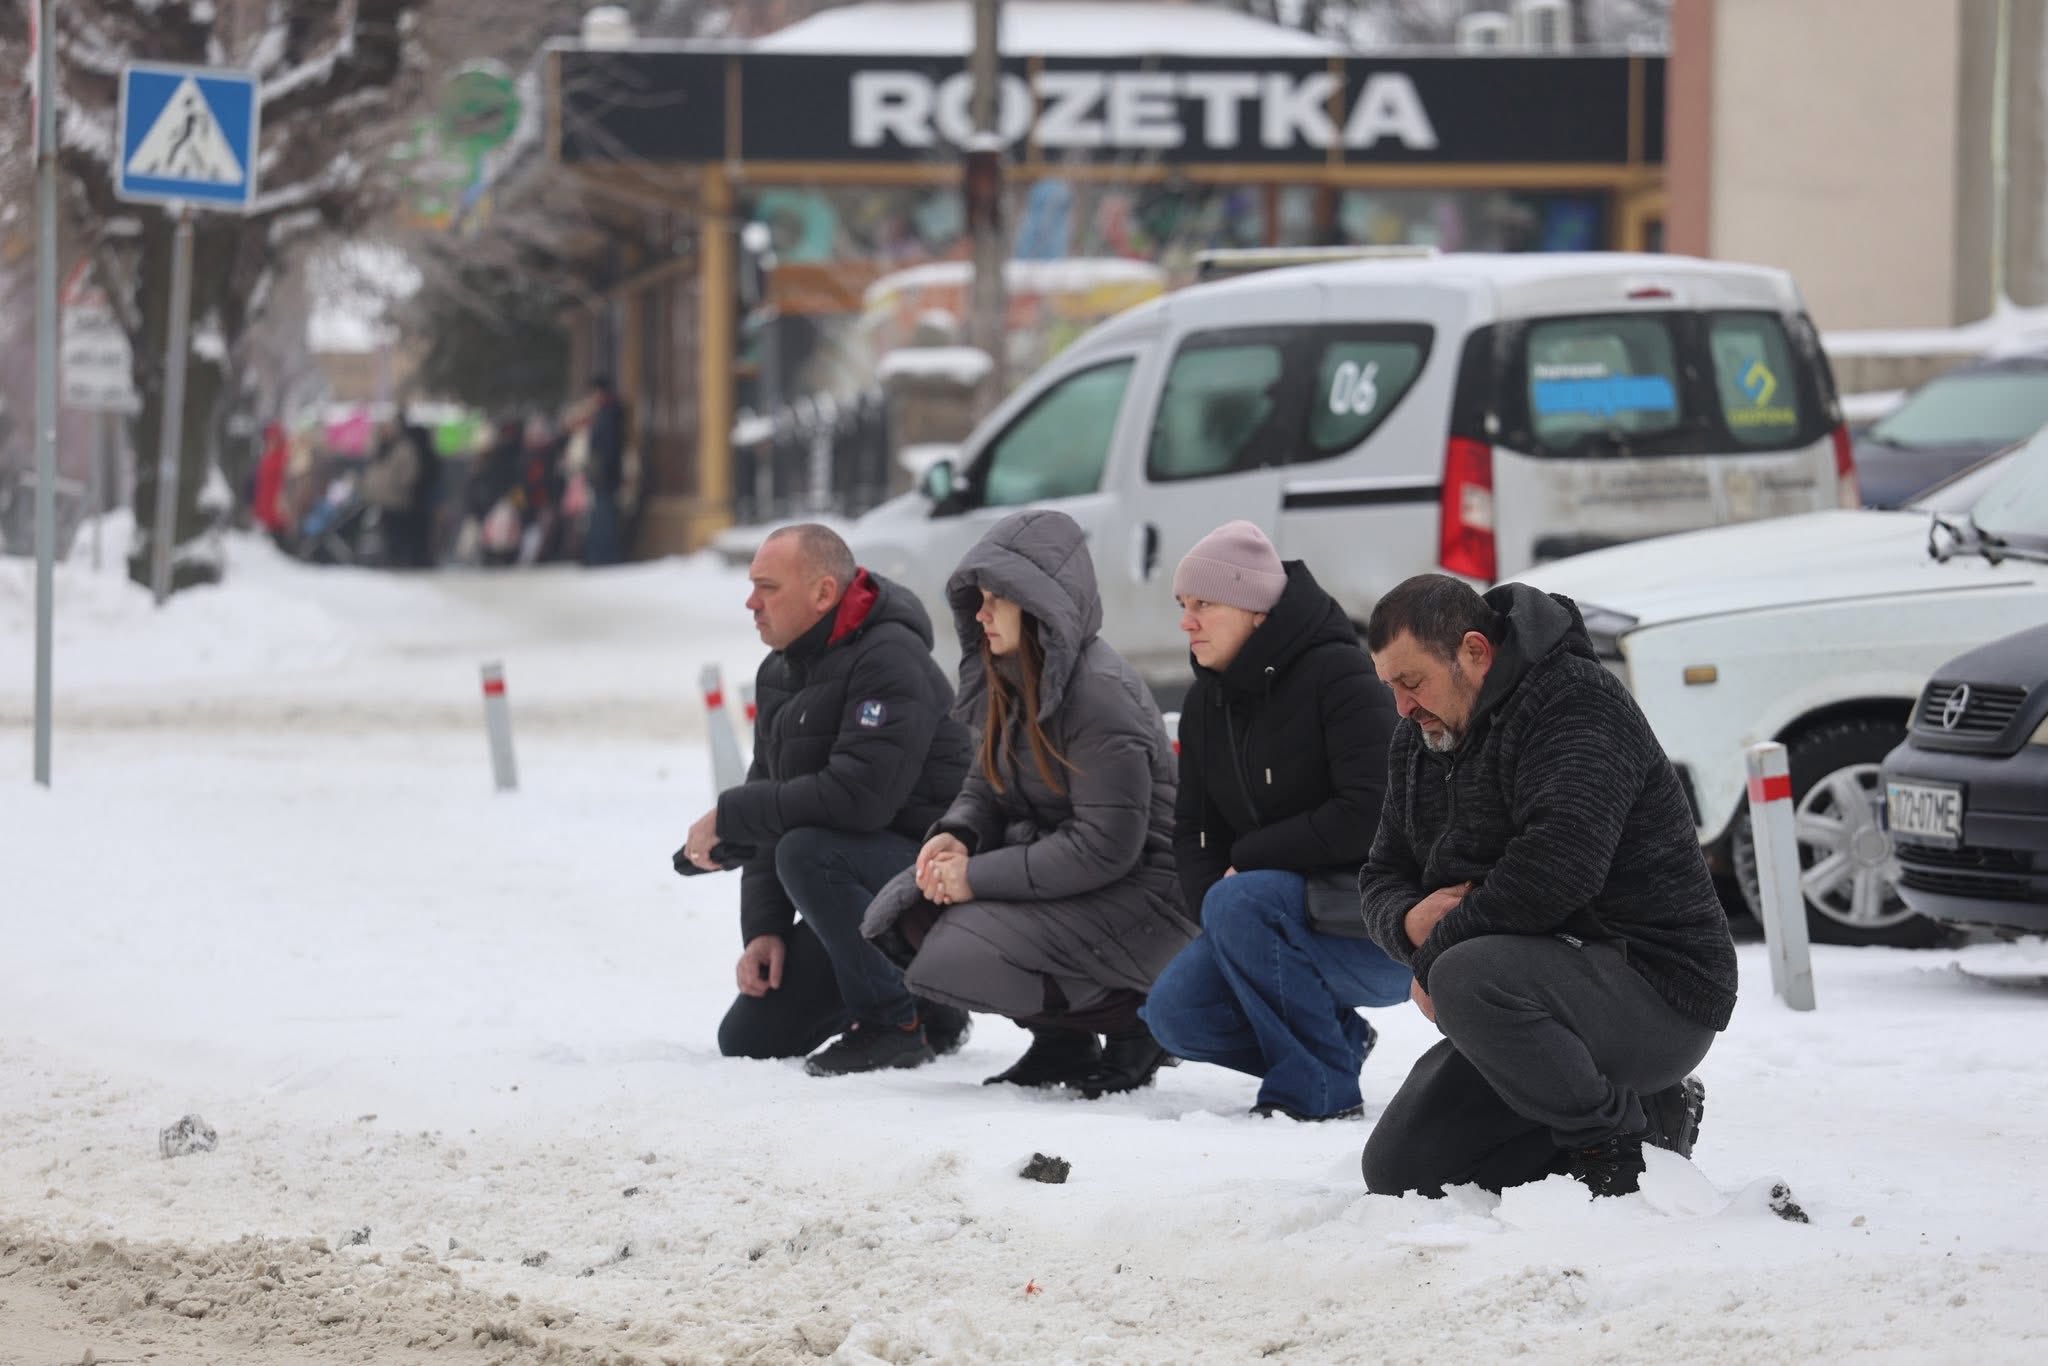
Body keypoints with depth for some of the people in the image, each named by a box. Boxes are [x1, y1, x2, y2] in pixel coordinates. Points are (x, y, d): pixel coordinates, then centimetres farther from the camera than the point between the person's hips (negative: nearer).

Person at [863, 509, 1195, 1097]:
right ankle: (1061, 1041, 6)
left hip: (1139, 894, -9)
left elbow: (1105, 847, -26)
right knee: (901, 915, -4)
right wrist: (954, 836, -8)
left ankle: (1132, 1019, -7)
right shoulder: (1015, 680, 6)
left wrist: (979, 877, -23)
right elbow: (987, 786, 17)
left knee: (959, 958, -26)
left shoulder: (1101, 694, -22)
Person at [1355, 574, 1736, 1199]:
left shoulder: (1577, 702, -16)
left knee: (1468, 981, -36)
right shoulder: (1421, 739, 12)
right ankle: (1639, 1116, 10)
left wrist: (1439, 951, -21)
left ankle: (1621, 1139, -16)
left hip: (1658, 990, -10)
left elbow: (1561, 865, -30)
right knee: (1397, 1171, 2)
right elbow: (1382, 877, 16)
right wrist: (1411, 921, -10)